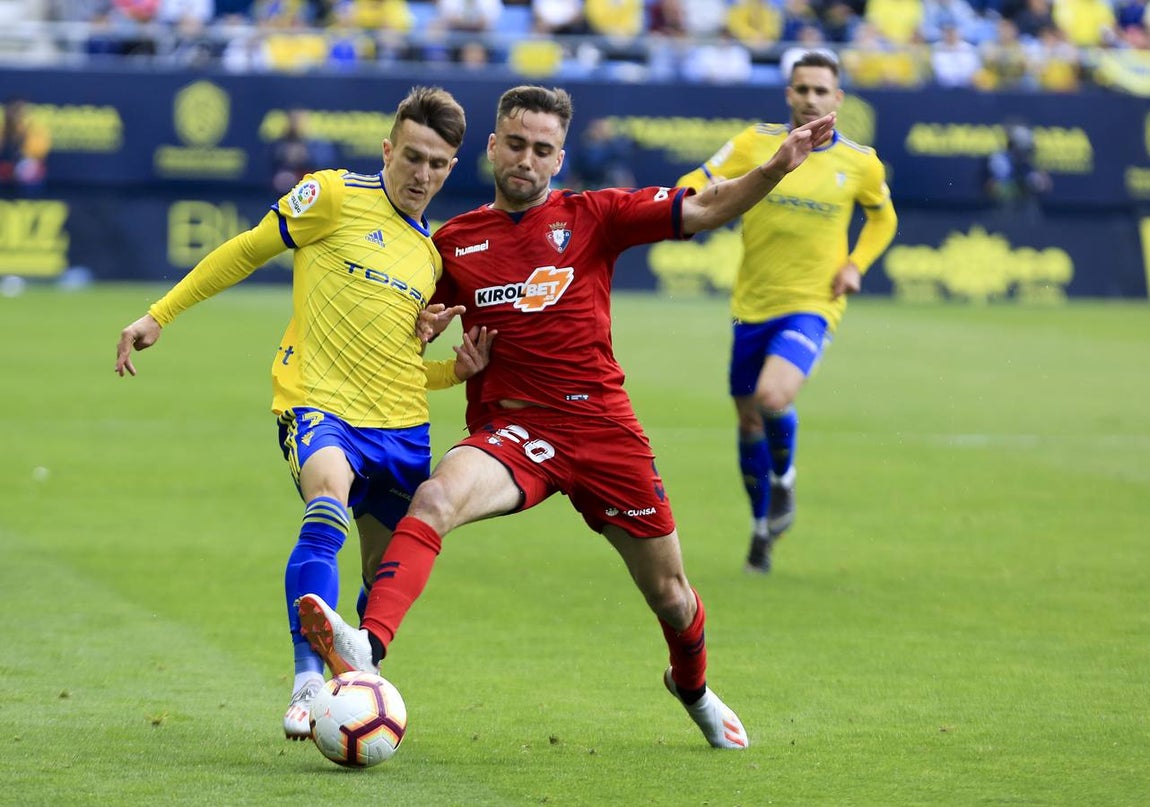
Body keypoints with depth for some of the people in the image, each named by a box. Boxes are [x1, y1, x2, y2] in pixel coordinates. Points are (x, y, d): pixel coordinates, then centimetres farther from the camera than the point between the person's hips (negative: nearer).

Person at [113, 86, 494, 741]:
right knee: (330, 503, -35)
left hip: (403, 429, 7)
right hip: (320, 405, -7)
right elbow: (246, 252, 8)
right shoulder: (336, 197, 0)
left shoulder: (432, 255, 18)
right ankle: (309, 683, -42)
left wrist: (456, 370, 7)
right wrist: (160, 315, 7)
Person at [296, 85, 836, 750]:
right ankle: (367, 648, -51)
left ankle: (693, 688, 44)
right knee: (436, 498, -34)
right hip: (510, 430, 0)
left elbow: (703, 210, -4)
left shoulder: (592, 216, 3)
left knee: (670, 596, 10)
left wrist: (778, 167, -19)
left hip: (603, 429, 0)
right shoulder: (455, 241, 8)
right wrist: (424, 333, -3)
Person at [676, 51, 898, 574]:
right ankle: (762, 528, 33)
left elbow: (883, 217, 17)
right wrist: (699, 196, -28)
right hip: (752, 305, 2)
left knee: (773, 397, -27)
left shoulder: (860, 163, -1)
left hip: (812, 305, -2)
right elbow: (696, 185, -3)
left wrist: (856, 265, 1)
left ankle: (784, 481, 5)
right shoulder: (756, 143, -3)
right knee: (749, 419, 10)